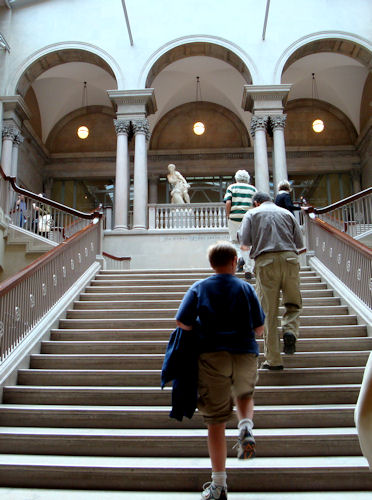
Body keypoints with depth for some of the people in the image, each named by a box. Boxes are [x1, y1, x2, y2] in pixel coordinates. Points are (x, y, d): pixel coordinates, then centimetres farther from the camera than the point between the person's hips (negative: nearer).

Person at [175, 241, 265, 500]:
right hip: (246, 354, 1)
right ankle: (246, 426, 1)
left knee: (216, 422, 7)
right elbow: (260, 329, 3)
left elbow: (182, 323, -4)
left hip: (212, 355, -1)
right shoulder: (246, 288, 3)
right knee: (245, 395, 31)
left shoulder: (199, 288, 2)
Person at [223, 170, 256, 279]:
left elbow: (228, 203, -6)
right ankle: (248, 270, 4)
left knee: (234, 241, 16)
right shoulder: (253, 189, 12)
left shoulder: (231, 187, 7)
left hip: (234, 217, -1)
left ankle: (239, 257, -11)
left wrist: (228, 216, 4)